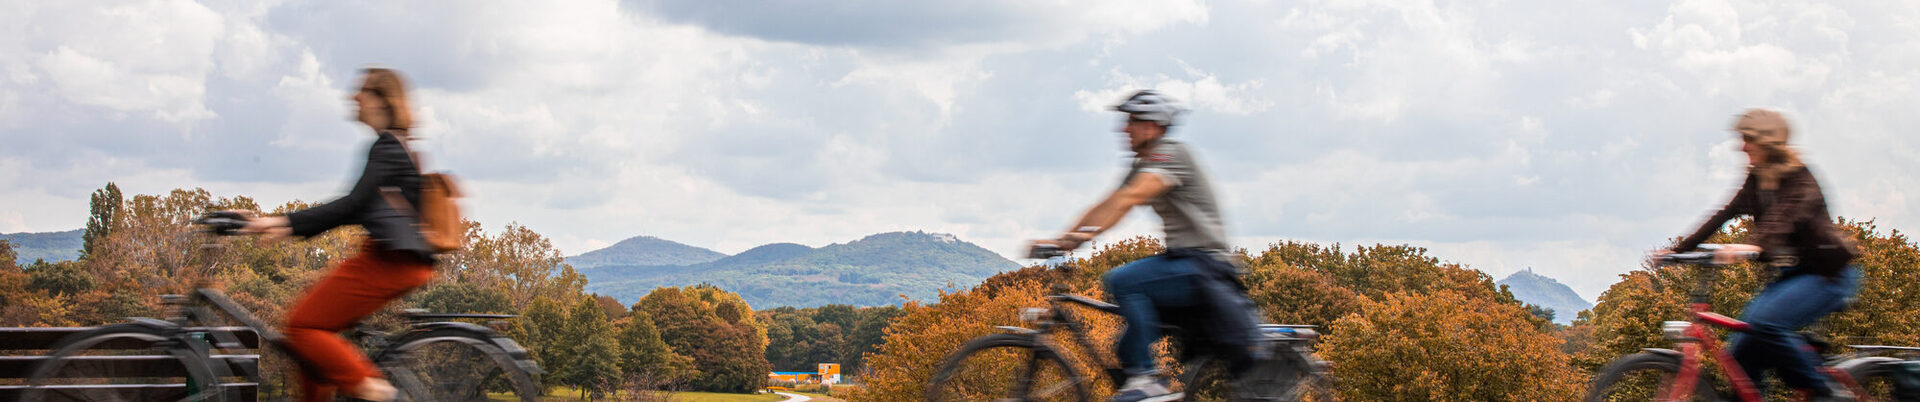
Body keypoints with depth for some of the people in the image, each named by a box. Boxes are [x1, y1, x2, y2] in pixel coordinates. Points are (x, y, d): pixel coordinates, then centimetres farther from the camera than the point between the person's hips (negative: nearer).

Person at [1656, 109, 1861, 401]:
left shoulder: (1798, 177, -15)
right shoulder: (1757, 180, 8)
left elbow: (1786, 218, -34)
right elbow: (1723, 216, 3)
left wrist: (1755, 246, -52)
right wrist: (1677, 250, -6)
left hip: (1829, 274, -8)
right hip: (1791, 274, 8)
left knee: (1766, 323, -29)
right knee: (1744, 349, -9)